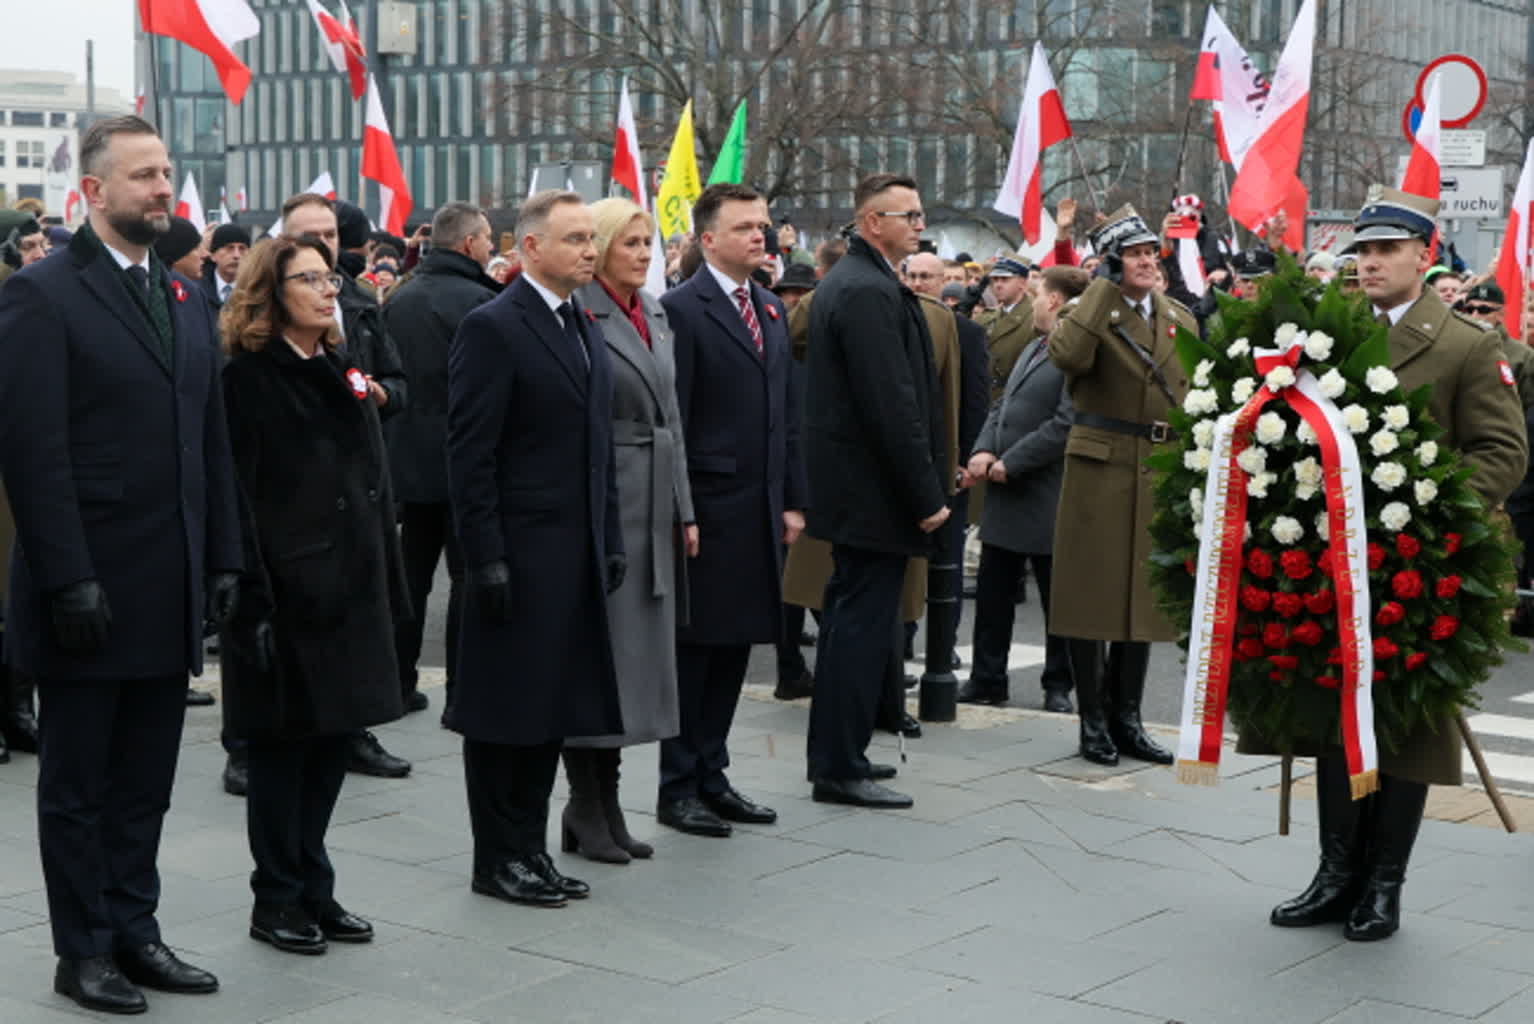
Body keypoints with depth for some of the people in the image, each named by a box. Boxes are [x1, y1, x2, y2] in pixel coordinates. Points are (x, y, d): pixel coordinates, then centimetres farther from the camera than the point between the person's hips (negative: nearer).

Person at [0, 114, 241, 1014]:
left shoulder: (189, 301, 13)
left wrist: (223, 560, 8)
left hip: (172, 593, 6)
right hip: (90, 590, -6)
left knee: (145, 781, 14)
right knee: (79, 784, 7)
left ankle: (134, 930, 25)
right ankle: (84, 951, 17)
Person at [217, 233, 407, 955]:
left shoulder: (343, 375, 14)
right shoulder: (247, 379, -7)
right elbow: (235, 498, -12)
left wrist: (389, 588, 10)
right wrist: (253, 603, -18)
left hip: (350, 589, 7)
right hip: (285, 592, -7)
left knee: (334, 736, 11)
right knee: (282, 741, 2)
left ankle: (313, 888, 22)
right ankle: (276, 898, 14)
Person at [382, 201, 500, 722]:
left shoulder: (399, 299, 6)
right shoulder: (477, 301, -15)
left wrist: (395, 443, 17)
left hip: (409, 458, 7)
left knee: (412, 572, 15)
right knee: (468, 576, -1)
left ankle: (398, 684, 19)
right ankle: (462, 694, 0)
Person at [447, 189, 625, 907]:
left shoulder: (587, 330, 15)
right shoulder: (492, 329, -11)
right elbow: (470, 456, -14)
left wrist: (612, 540, 13)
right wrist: (486, 559, -18)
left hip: (577, 553, 8)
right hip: (519, 553, -8)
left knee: (553, 708, 13)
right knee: (506, 712, 2)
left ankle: (531, 849, 23)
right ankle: (498, 860, 13)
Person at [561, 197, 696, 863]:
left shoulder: (655, 316, 15)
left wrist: (684, 509, 13)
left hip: (654, 509, 8)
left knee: (634, 654, 11)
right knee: (595, 652, -2)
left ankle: (604, 805, 20)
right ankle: (587, 812, 8)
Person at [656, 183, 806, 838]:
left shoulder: (771, 310, 15)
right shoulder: (681, 309, -8)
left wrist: (793, 501, 11)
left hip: (761, 511, 7)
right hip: (708, 512, -7)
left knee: (735, 647, 12)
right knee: (693, 648, 1)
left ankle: (711, 776, 22)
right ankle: (677, 789, 10)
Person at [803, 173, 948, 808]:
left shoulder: (845, 281, 15)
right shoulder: (870, 292, -19)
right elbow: (893, 405, -23)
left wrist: (924, 487, 19)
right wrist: (926, 497, -19)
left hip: (849, 488, 11)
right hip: (876, 492, -11)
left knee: (850, 618, 17)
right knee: (863, 623, -4)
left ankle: (833, 755, 28)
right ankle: (841, 771, 3)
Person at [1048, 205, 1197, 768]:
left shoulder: (1182, 319, 12)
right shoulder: (1093, 310, -4)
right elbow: (1066, 355, -28)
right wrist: (1104, 287, -21)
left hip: (1161, 471, 5)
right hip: (1099, 467, -5)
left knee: (1145, 595, 10)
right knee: (1093, 594, 0)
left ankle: (1126, 718, 20)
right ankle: (1093, 721, 10)